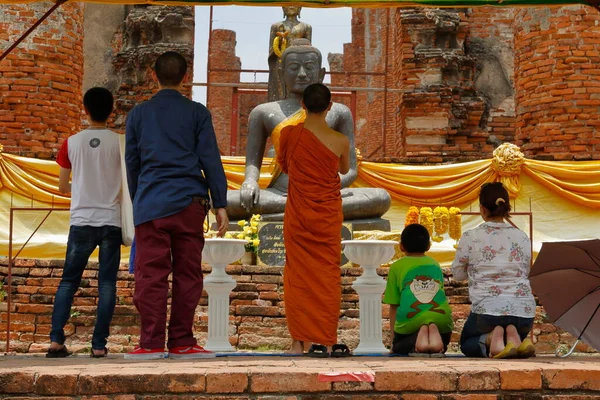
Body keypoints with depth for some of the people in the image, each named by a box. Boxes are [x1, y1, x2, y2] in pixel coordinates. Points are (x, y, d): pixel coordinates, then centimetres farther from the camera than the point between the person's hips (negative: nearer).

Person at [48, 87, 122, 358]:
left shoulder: (72, 143, 2)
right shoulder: (120, 143, -1)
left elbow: (62, 187, 9)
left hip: (81, 221, 1)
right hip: (111, 221, -1)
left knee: (69, 281, 8)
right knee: (107, 284, 4)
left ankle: (56, 339, -4)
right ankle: (99, 344, -1)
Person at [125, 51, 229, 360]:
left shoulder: (138, 114, 10)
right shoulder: (197, 113, 5)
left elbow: (131, 163, 15)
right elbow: (210, 160, 2)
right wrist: (220, 204, 4)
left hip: (150, 204, 1)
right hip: (189, 202, -1)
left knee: (151, 274, -1)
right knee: (187, 273, 4)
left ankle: (151, 343, -4)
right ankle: (181, 342, 3)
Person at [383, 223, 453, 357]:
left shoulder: (396, 267, 19)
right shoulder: (435, 265, 28)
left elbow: (393, 307, 18)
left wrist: (393, 340, 24)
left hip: (411, 318, -2)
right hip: (441, 317, 2)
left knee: (398, 348, 24)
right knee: (441, 348, 30)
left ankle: (416, 339, -10)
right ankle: (434, 334, -7)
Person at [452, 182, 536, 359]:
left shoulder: (470, 238, -2)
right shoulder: (522, 238, 6)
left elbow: (458, 274, 11)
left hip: (487, 310, -3)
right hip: (524, 311, 3)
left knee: (467, 344, 27)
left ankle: (491, 339, -8)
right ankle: (513, 336, -4)